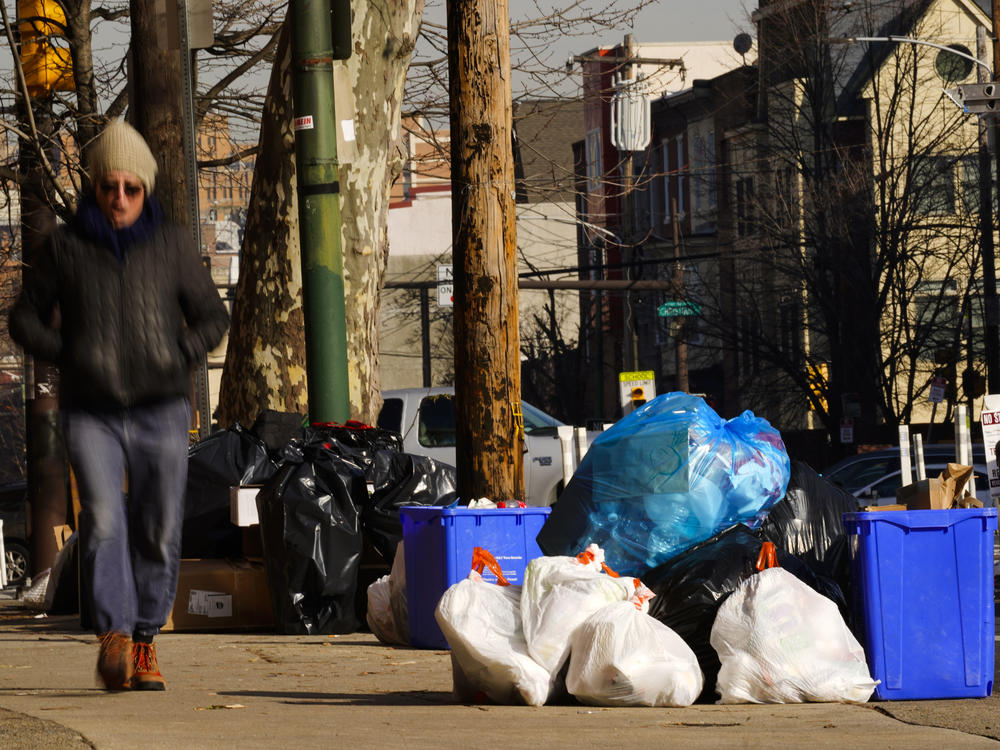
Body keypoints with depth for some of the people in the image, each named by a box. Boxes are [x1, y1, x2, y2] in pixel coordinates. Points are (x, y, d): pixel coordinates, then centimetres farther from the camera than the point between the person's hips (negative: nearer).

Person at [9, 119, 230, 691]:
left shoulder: (171, 245, 4)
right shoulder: (65, 247, 2)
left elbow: (212, 316, 11)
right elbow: (26, 317, 11)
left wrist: (179, 357, -7)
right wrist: (68, 357, -5)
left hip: (161, 412, 1)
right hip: (92, 414, -1)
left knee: (159, 532, 2)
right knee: (103, 520, -21)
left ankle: (145, 643, 18)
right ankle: (115, 634, -20)